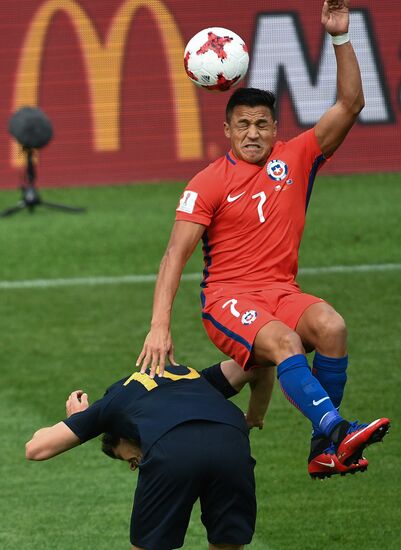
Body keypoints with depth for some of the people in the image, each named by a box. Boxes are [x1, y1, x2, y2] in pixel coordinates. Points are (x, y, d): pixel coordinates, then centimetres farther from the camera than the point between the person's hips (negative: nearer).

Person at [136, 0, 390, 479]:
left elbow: (350, 105, 4)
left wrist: (340, 38, -7)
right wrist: (159, 327, -17)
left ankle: (325, 451, -24)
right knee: (284, 342, -35)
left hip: (282, 291, 3)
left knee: (331, 326, -30)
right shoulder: (208, 183, 0)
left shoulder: (294, 159, 9)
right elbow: (176, 254, -6)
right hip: (228, 297, -3)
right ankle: (339, 432, -52)